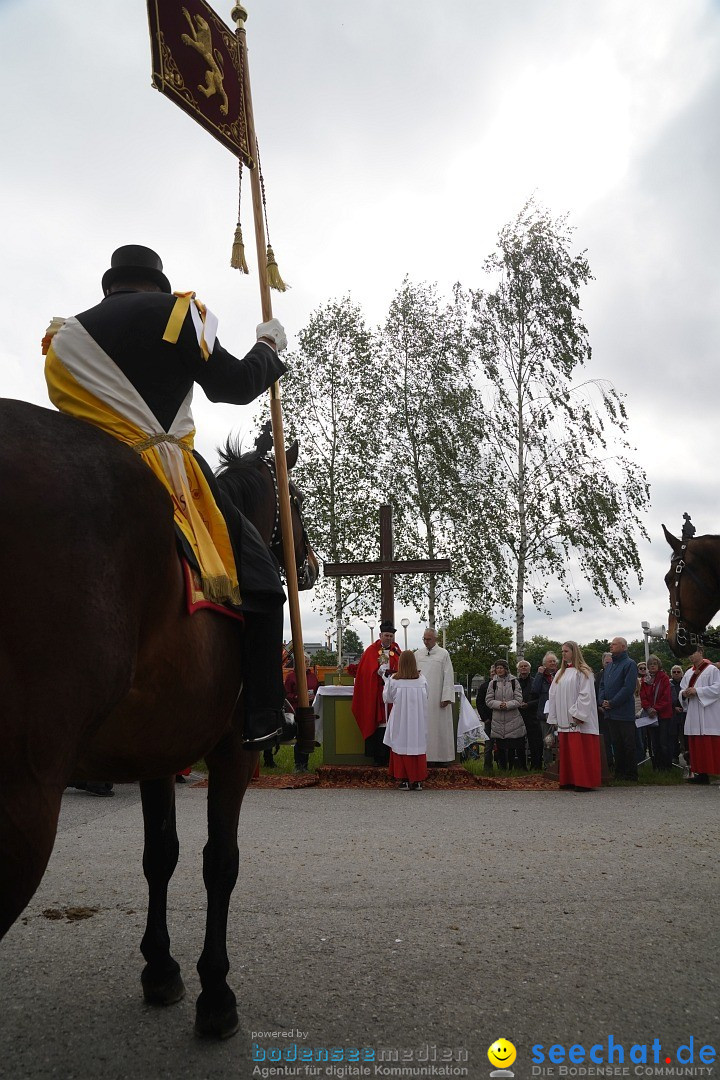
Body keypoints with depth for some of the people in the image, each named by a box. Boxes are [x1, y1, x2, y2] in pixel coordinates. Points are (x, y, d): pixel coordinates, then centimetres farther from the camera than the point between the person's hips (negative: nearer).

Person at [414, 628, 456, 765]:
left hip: (438, 697, -2)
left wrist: (446, 697, -10)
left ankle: (444, 756, 8)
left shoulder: (443, 654, 1)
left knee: (441, 726, 1)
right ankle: (427, 755, 8)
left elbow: (448, 676, -3)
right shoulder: (417, 654, 9)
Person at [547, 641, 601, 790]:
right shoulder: (560, 673, 17)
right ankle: (568, 780, 14)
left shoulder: (583, 672, -4)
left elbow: (585, 695, -13)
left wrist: (577, 715, -19)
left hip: (579, 722, -7)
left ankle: (584, 782, -2)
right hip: (564, 722, 7)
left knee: (580, 752, -6)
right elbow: (553, 695, 15)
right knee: (566, 752, 7)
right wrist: (553, 718, 9)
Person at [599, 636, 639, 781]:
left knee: (628, 745, -1)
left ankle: (631, 774, 6)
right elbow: (602, 685, 18)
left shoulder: (629, 664, -8)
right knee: (616, 744, 12)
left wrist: (612, 703, -15)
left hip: (624, 713, -7)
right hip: (611, 713, 7)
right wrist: (602, 701, 0)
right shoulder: (609, 665, 17)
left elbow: (629, 688, -16)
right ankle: (619, 772, 19)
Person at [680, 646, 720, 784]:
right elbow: (682, 690, 20)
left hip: (708, 715, -7)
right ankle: (701, 773, 7)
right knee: (695, 744, 4)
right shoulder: (689, 673, 18)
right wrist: (684, 694, -3)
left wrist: (697, 691, -17)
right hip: (694, 716, 7)